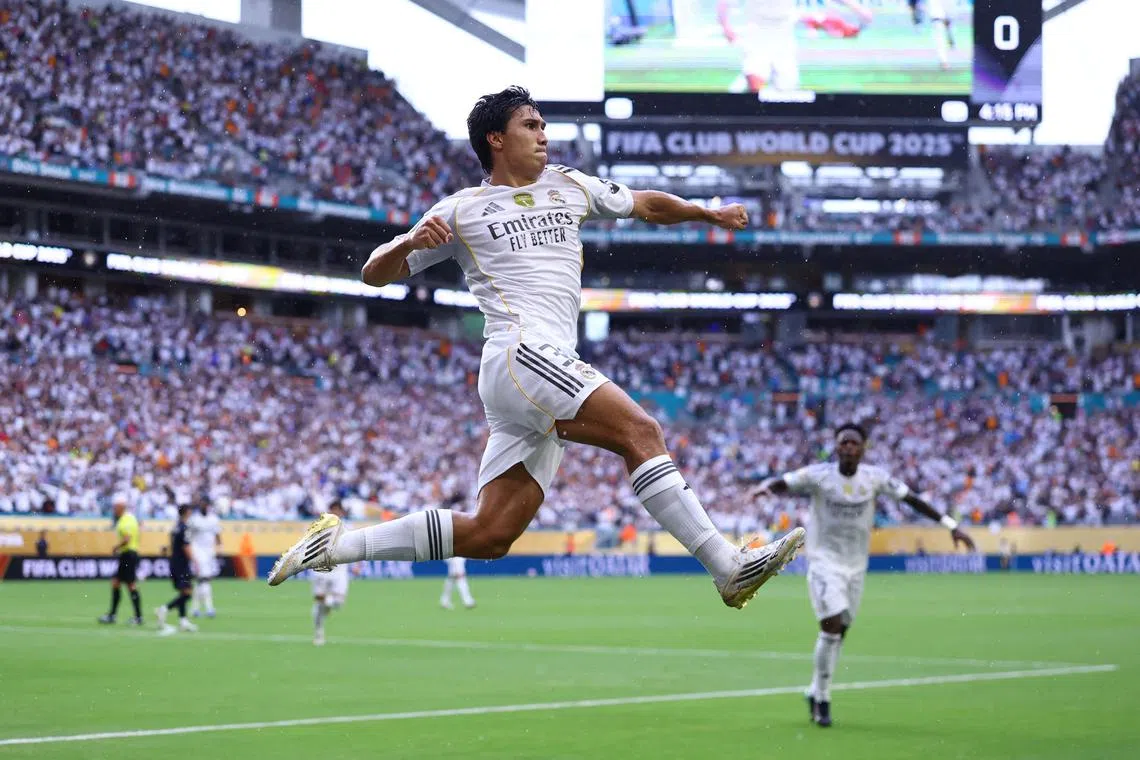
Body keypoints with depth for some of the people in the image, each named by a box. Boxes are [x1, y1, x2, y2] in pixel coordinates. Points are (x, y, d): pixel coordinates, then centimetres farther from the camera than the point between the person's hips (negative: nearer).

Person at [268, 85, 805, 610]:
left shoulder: (569, 186, 24)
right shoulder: (461, 211, 9)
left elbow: (644, 204, 39)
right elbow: (374, 274, 11)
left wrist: (709, 214, 33)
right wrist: (410, 242, -9)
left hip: (552, 366, 7)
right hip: (520, 355, -7)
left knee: (489, 536, 1)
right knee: (640, 432, -23)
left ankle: (336, 544, 8)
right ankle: (727, 568, -28)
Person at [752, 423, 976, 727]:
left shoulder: (875, 477, -5)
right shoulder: (818, 475, -12)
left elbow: (912, 500, 0)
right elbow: (782, 483, -16)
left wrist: (951, 525, -2)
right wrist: (765, 487, -41)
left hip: (856, 565, 4)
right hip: (824, 559, -4)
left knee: (839, 631, 8)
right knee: (832, 623, -18)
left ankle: (816, 693, 27)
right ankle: (822, 699, -5)